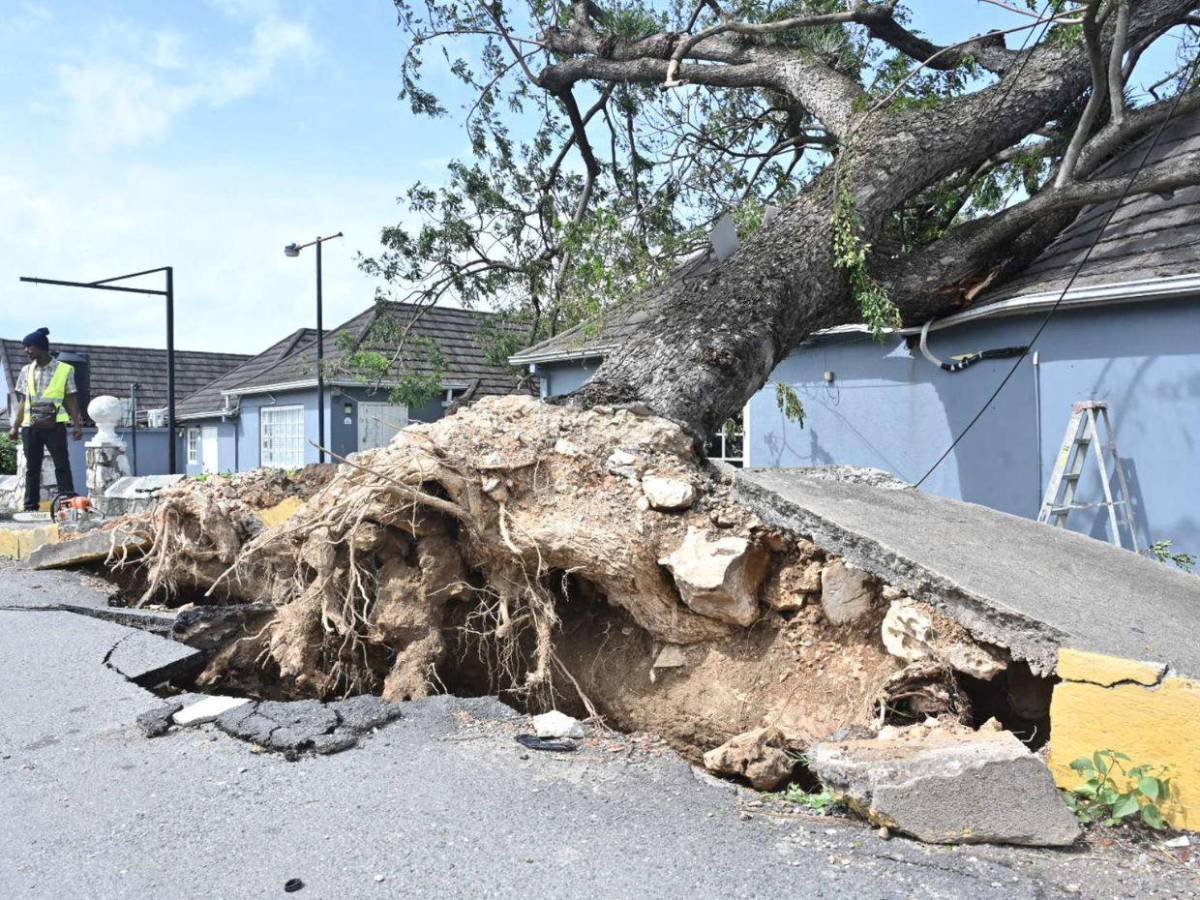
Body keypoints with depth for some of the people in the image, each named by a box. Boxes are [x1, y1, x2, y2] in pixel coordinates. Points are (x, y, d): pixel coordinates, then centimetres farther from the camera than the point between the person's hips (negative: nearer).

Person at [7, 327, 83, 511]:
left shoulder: (64, 370, 0)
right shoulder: (26, 371, 11)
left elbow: (71, 400, 1)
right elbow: (23, 402, 14)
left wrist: (77, 425, -6)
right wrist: (15, 427, 10)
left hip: (55, 425, -4)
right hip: (30, 426, 4)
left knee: (62, 466, -5)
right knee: (32, 468, 7)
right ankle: (30, 507, 12)